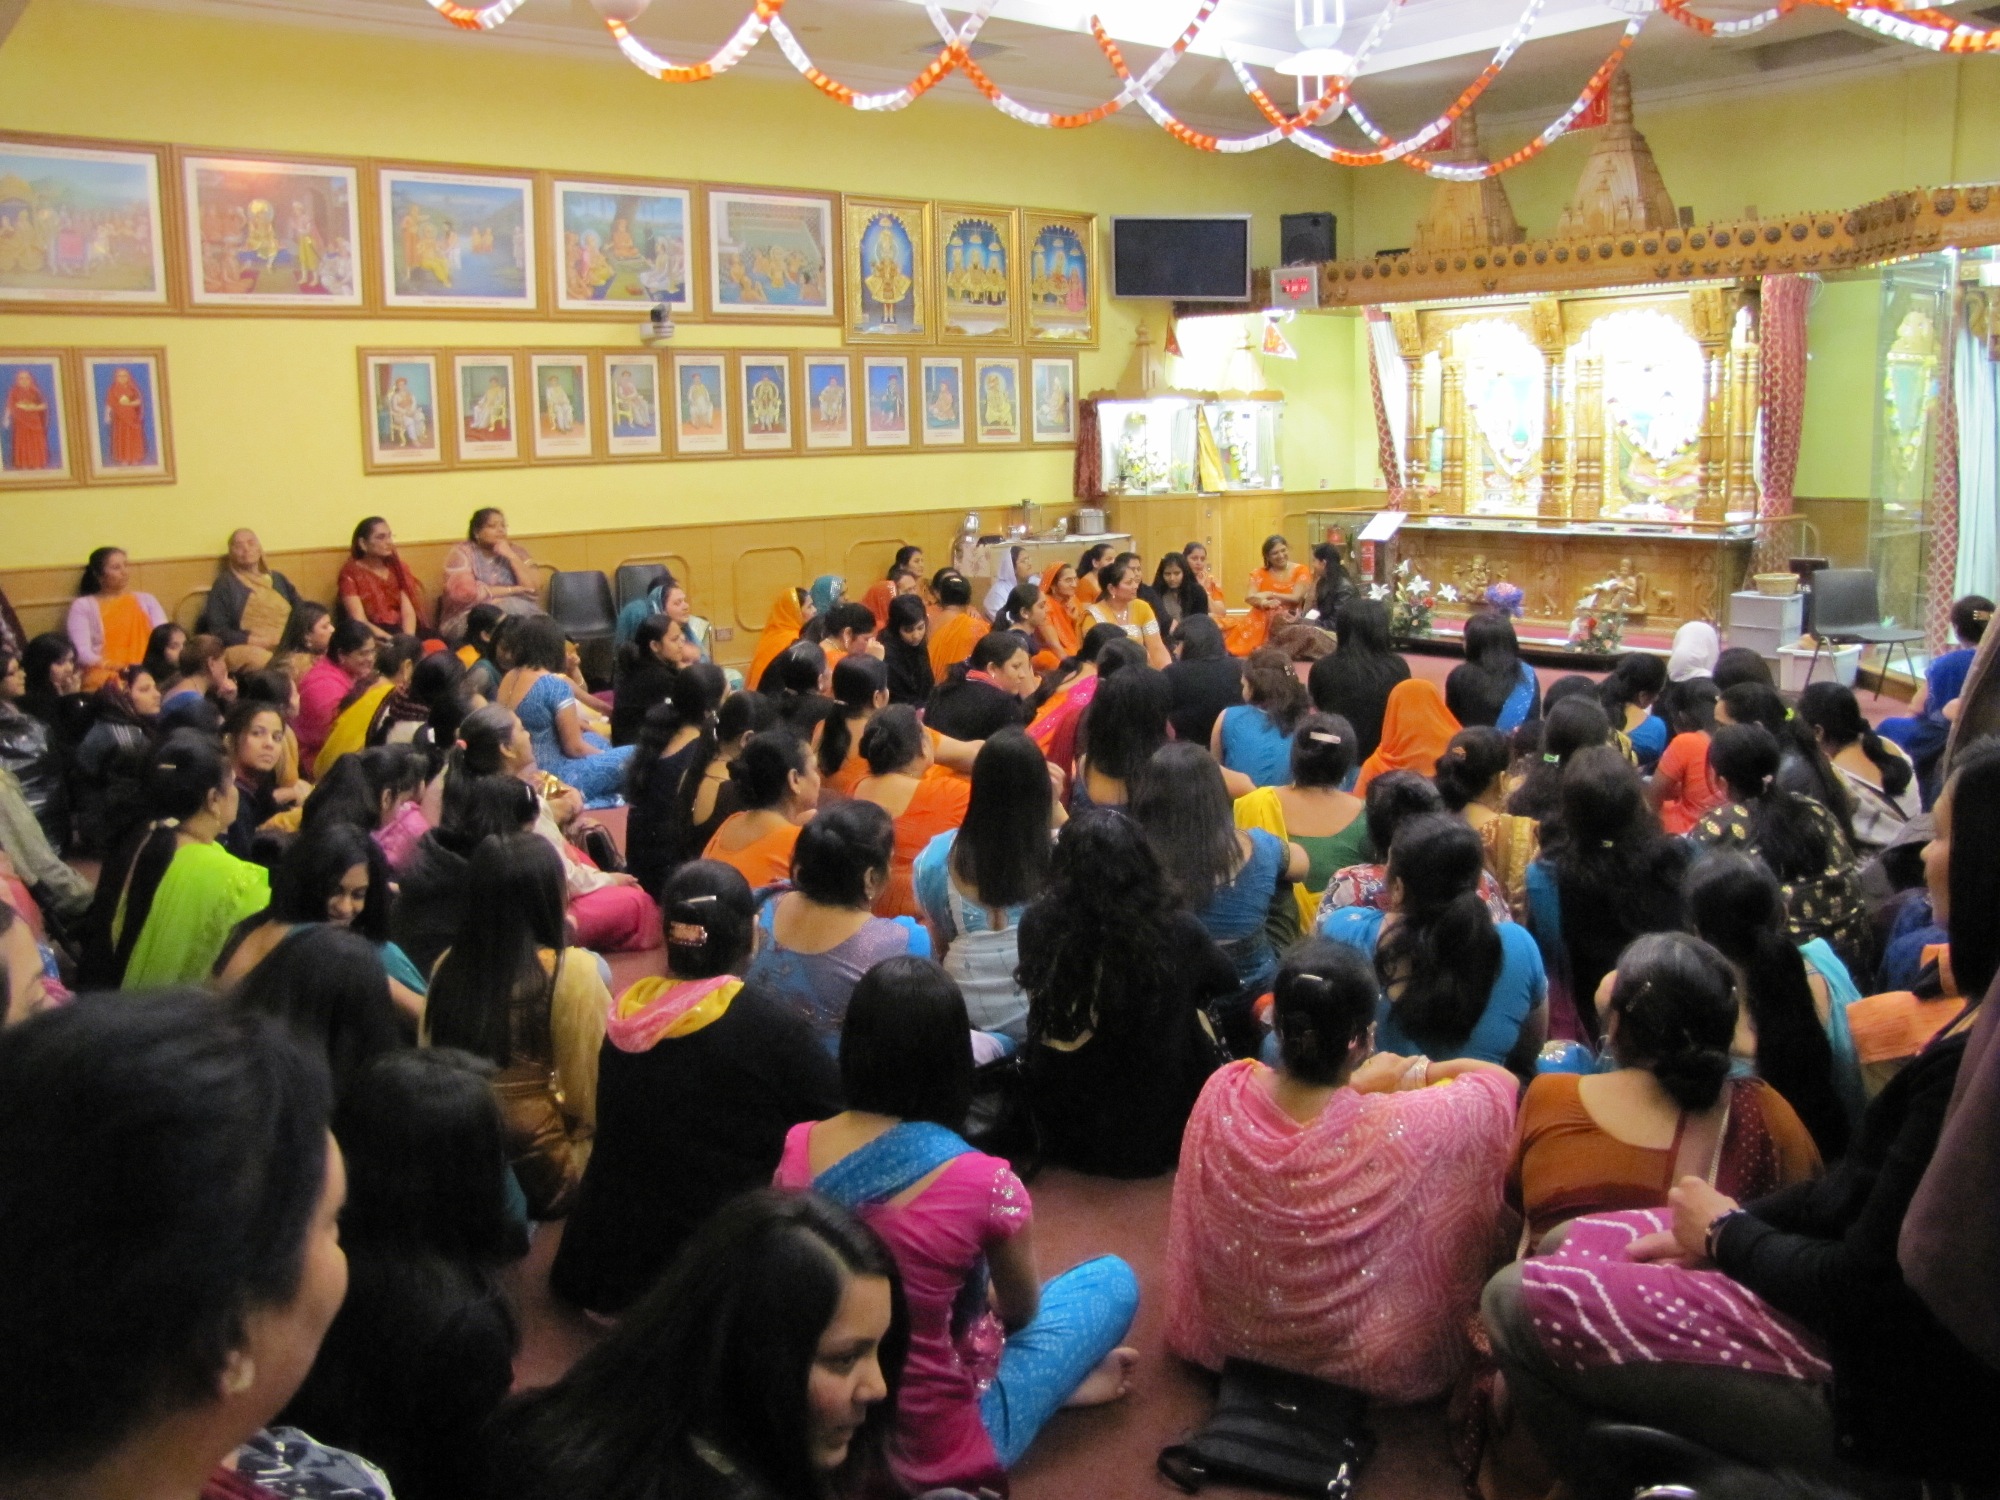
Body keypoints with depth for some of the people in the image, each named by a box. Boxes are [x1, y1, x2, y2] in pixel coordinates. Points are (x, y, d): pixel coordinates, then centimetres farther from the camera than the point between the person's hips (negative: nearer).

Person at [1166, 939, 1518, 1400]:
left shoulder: (1221, 1094, -25)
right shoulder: (1398, 1130, -37)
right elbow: (1503, 1082, -17)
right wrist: (1420, 1072, -2)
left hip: (1232, 1333, 4)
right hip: (1365, 1362, -3)